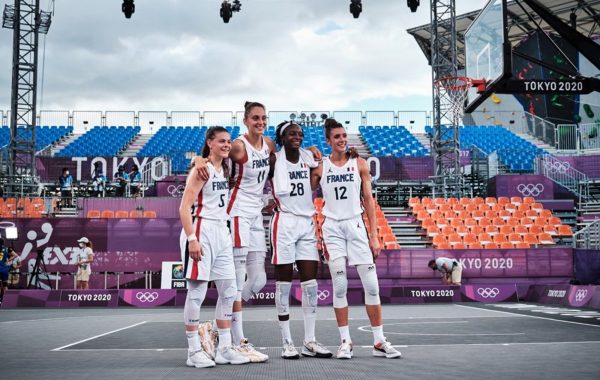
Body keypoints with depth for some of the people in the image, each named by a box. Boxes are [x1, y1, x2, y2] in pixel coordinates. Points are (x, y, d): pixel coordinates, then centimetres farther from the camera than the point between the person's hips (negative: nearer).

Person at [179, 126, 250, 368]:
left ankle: (224, 348, 16)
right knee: (197, 292, -4)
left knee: (229, 292, 8)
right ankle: (194, 351, 3)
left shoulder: (224, 170, 16)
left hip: (222, 232, 9)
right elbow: (184, 207, -15)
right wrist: (192, 239, -23)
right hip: (202, 231, -8)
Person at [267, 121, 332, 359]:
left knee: (310, 284, 4)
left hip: (307, 223, 5)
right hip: (284, 222, -5)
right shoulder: (274, 160, -4)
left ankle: (310, 342, 12)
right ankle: (287, 343, 8)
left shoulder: (309, 158, 9)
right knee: (284, 283, 1)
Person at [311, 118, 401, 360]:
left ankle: (379, 342, 6)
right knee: (339, 287, -3)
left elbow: (368, 200, 5)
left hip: (356, 225, 1)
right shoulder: (320, 167, 4)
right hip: (332, 228, -1)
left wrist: (374, 235, 1)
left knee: (371, 285, -3)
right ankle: (345, 341, 7)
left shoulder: (359, 164, 6)